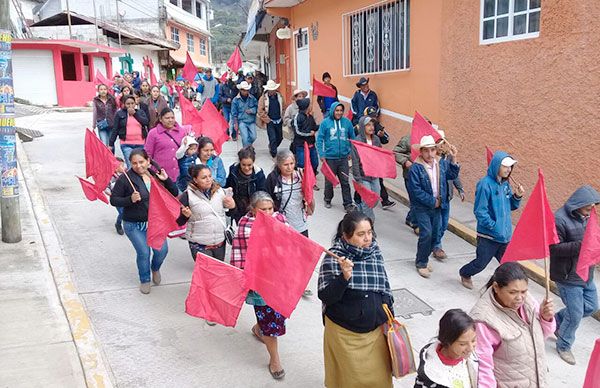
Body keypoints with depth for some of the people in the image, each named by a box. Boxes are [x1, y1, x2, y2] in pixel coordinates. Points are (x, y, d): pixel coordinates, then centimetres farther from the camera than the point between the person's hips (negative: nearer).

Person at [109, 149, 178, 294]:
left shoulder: (156, 176, 2)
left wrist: (166, 179, -13)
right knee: (144, 252, -4)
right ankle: (144, 280, 24)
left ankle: (155, 268, 33)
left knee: (162, 250, -3)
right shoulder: (125, 178, -10)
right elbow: (113, 200, -7)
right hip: (134, 225, -3)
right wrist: (130, 199, -24)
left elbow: (174, 193, 4)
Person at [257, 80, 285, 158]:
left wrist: (282, 118, 3)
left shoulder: (280, 96, 5)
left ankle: (271, 147, 41)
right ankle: (274, 154, 4)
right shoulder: (263, 98, -6)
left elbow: (283, 108, 12)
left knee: (280, 137, 14)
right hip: (270, 121, -4)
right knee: (273, 138, -8)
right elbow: (260, 111, -7)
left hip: (279, 121, 4)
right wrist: (267, 119, -10)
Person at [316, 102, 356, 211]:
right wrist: (321, 154, -8)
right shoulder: (325, 123, -5)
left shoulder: (347, 122, 2)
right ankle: (328, 200, 32)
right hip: (330, 157, -1)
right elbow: (319, 139, -3)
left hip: (343, 157, 1)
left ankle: (348, 204, 6)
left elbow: (352, 138, 11)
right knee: (329, 181, 12)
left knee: (345, 181, 1)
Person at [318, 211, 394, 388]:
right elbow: (325, 296, -21)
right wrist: (344, 276, -35)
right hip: (344, 333, -4)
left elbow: (385, 289, 9)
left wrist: (389, 319, 12)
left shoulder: (375, 253, -3)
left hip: (376, 331, 4)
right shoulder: (334, 257, -17)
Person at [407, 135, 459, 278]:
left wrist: (453, 159, -1)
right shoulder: (416, 168, -17)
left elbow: (452, 175, 11)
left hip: (437, 206, 6)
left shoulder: (441, 163, 2)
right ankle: (421, 264, 5)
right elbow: (415, 190, -19)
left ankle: (423, 259, 32)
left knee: (435, 234, 12)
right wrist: (432, 201, -16)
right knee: (426, 233, -13)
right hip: (422, 207, -6)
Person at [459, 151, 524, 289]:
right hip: (488, 236, -6)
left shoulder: (505, 184, 6)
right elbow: (480, 211, -18)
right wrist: (493, 226, -18)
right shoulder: (485, 184, -17)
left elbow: (511, 206, 16)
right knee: (481, 263, 11)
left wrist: (517, 196, -3)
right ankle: (465, 274, 40)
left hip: (505, 235, 6)